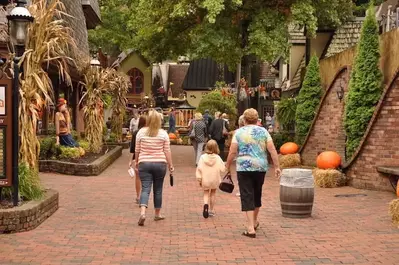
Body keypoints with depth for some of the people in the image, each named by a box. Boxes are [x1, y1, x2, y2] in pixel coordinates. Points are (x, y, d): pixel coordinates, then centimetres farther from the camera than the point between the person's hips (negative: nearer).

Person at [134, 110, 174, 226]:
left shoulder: (141, 132, -1)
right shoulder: (163, 133, -2)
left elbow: (137, 150, 3)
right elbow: (167, 151, -2)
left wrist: (136, 161, 17)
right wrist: (170, 165, 6)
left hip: (144, 163, 0)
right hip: (160, 164, 0)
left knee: (145, 189, -2)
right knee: (158, 189, 12)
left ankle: (142, 212, -23)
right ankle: (157, 214, 23)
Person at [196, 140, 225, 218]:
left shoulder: (203, 157, -10)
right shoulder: (217, 158, -10)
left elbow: (199, 169, -8)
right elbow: (222, 169, -9)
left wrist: (199, 179, 0)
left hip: (205, 180, -1)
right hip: (215, 180, 1)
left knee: (206, 194, 11)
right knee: (213, 193, 18)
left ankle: (206, 204, -20)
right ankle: (211, 210, 23)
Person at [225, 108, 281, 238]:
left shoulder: (239, 132, 0)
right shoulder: (263, 131, 4)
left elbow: (232, 152, -5)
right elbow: (272, 150, -2)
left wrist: (227, 166, 6)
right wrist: (277, 167, 1)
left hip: (244, 168, -3)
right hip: (261, 167, 3)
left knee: (247, 197, -1)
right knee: (257, 194, 20)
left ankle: (251, 229, -9)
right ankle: (254, 222, 37)